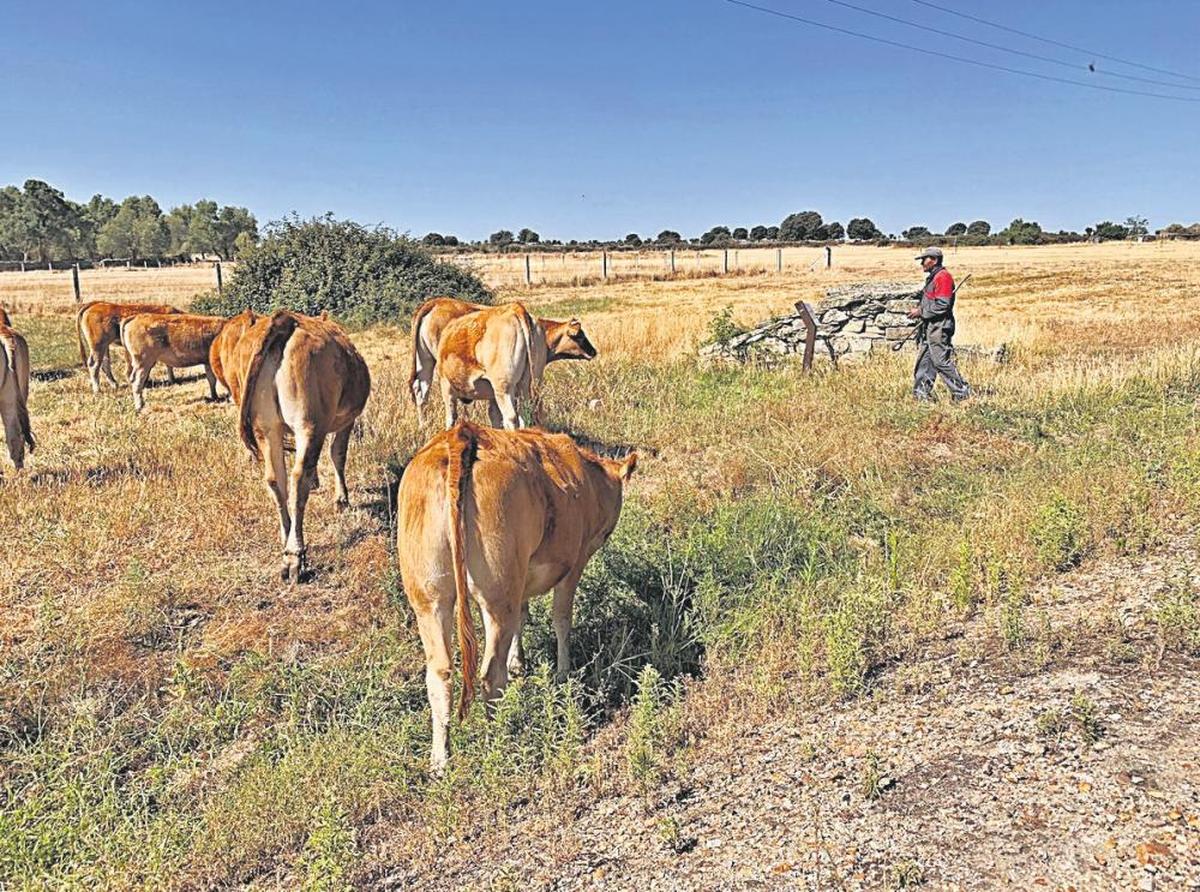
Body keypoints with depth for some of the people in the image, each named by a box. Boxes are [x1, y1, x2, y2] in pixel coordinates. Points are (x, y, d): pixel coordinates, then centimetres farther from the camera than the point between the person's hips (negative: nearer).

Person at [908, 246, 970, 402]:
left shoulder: (943, 277, -15)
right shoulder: (933, 277, 17)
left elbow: (942, 305, -22)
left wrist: (921, 311, -16)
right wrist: (919, 309, 9)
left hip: (939, 327, -10)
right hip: (929, 326, 10)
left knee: (942, 361, -7)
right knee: (924, 360, 11)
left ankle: (962, 393, 0)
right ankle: (922, 393, 15)